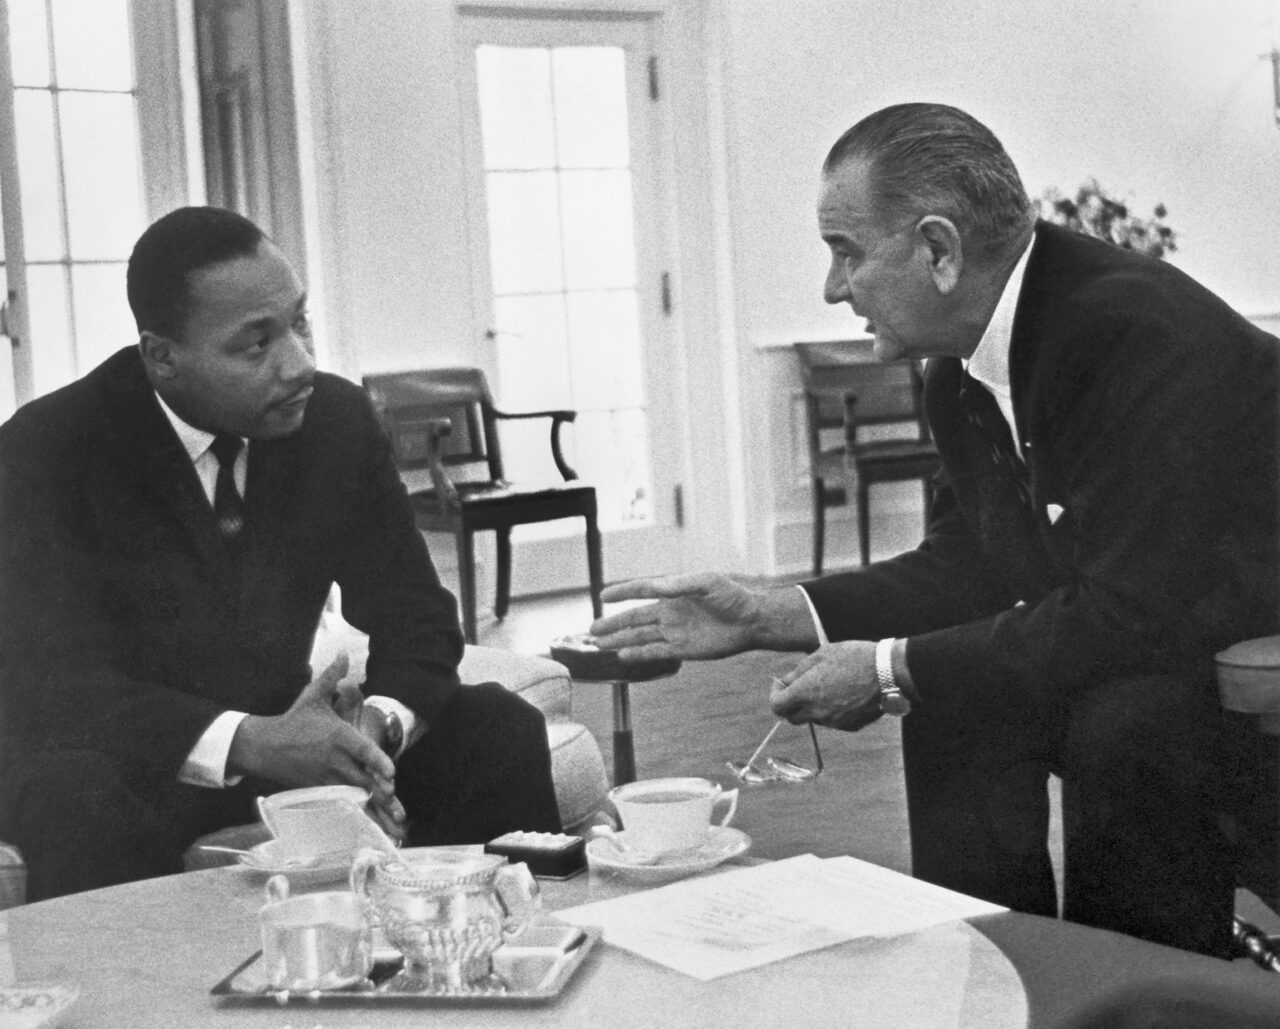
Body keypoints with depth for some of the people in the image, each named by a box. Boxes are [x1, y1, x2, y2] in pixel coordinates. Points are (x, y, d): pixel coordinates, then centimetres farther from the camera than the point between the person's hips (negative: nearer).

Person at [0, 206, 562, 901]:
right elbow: (57, 683, -23)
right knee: (78, 805, -37)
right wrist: (247, 743, -38)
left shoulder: (337, 418, -3)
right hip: (130, 769, -4)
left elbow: (415, 619, 0)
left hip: (280, 745, 4)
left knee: (500, 730, -14)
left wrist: (376, 726, -24)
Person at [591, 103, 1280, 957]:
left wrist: (894, 669, -24)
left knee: (1123, 719, -31)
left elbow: (1126, 612, -31)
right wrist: (767, 616, -1)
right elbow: (966, 564, 8)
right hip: (1159, 635, 9)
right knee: (954, 698, 5)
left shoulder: (1133, 329, -28)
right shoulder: (965, 367, -1)